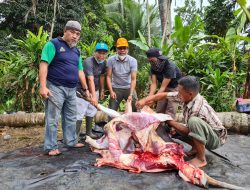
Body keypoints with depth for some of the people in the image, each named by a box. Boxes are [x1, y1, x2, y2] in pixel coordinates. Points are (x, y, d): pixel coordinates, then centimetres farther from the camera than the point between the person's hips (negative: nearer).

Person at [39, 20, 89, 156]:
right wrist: (43, 86, -22)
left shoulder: (76, 51, 16)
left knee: (71, 118, 13)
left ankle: (71, 141, 26)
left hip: (71, 89, 7)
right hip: (55, 88, -7)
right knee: (52, 119, -1)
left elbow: (80, 71, 18)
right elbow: (44, 64, -14)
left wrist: (86, 89, 16)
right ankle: (50, 147, 9)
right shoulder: (53, 44, -5)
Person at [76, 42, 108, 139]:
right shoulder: (88, 62, -24)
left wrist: (102, 90, 11)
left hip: (95, 90, 7)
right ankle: (76, 135, -1)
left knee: (91, 112, 14)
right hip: (83, 90, -7)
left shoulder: (103, 62, -1)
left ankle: (89, 132, 26)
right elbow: (90, 79, -34)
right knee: (80, 113, -9)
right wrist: (93, 96, -40)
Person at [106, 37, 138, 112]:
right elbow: (109, 77, -8)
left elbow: (133, 79, -17)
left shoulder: (133, 60, -13)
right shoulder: (111, 60, -11)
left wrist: (131, 94, -27)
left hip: (129, 88, 0)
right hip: (116, 88, 0)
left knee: (136, 110, -1)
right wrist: (111, 91, -18)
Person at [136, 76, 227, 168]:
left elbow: (189, 131, -24)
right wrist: (145, 100, -14)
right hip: (204, 134, 8)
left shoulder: (199, 108, -35)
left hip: (216, 138, -8)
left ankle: (201, 159, -19)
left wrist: (170, 122, -17)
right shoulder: (188, 96, -14)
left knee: (194, 121, -37)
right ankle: (196, 148, 13)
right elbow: (164, 95, -8)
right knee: (173, 129, 1)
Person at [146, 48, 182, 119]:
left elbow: (163, 86, -32)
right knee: (159, 111, 3)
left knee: (169, 112, -13)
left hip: (176, 87, -6)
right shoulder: (153, 67, -12)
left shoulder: (170, 66, -30)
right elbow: (154, 83, -18)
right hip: (165, 87, 6)